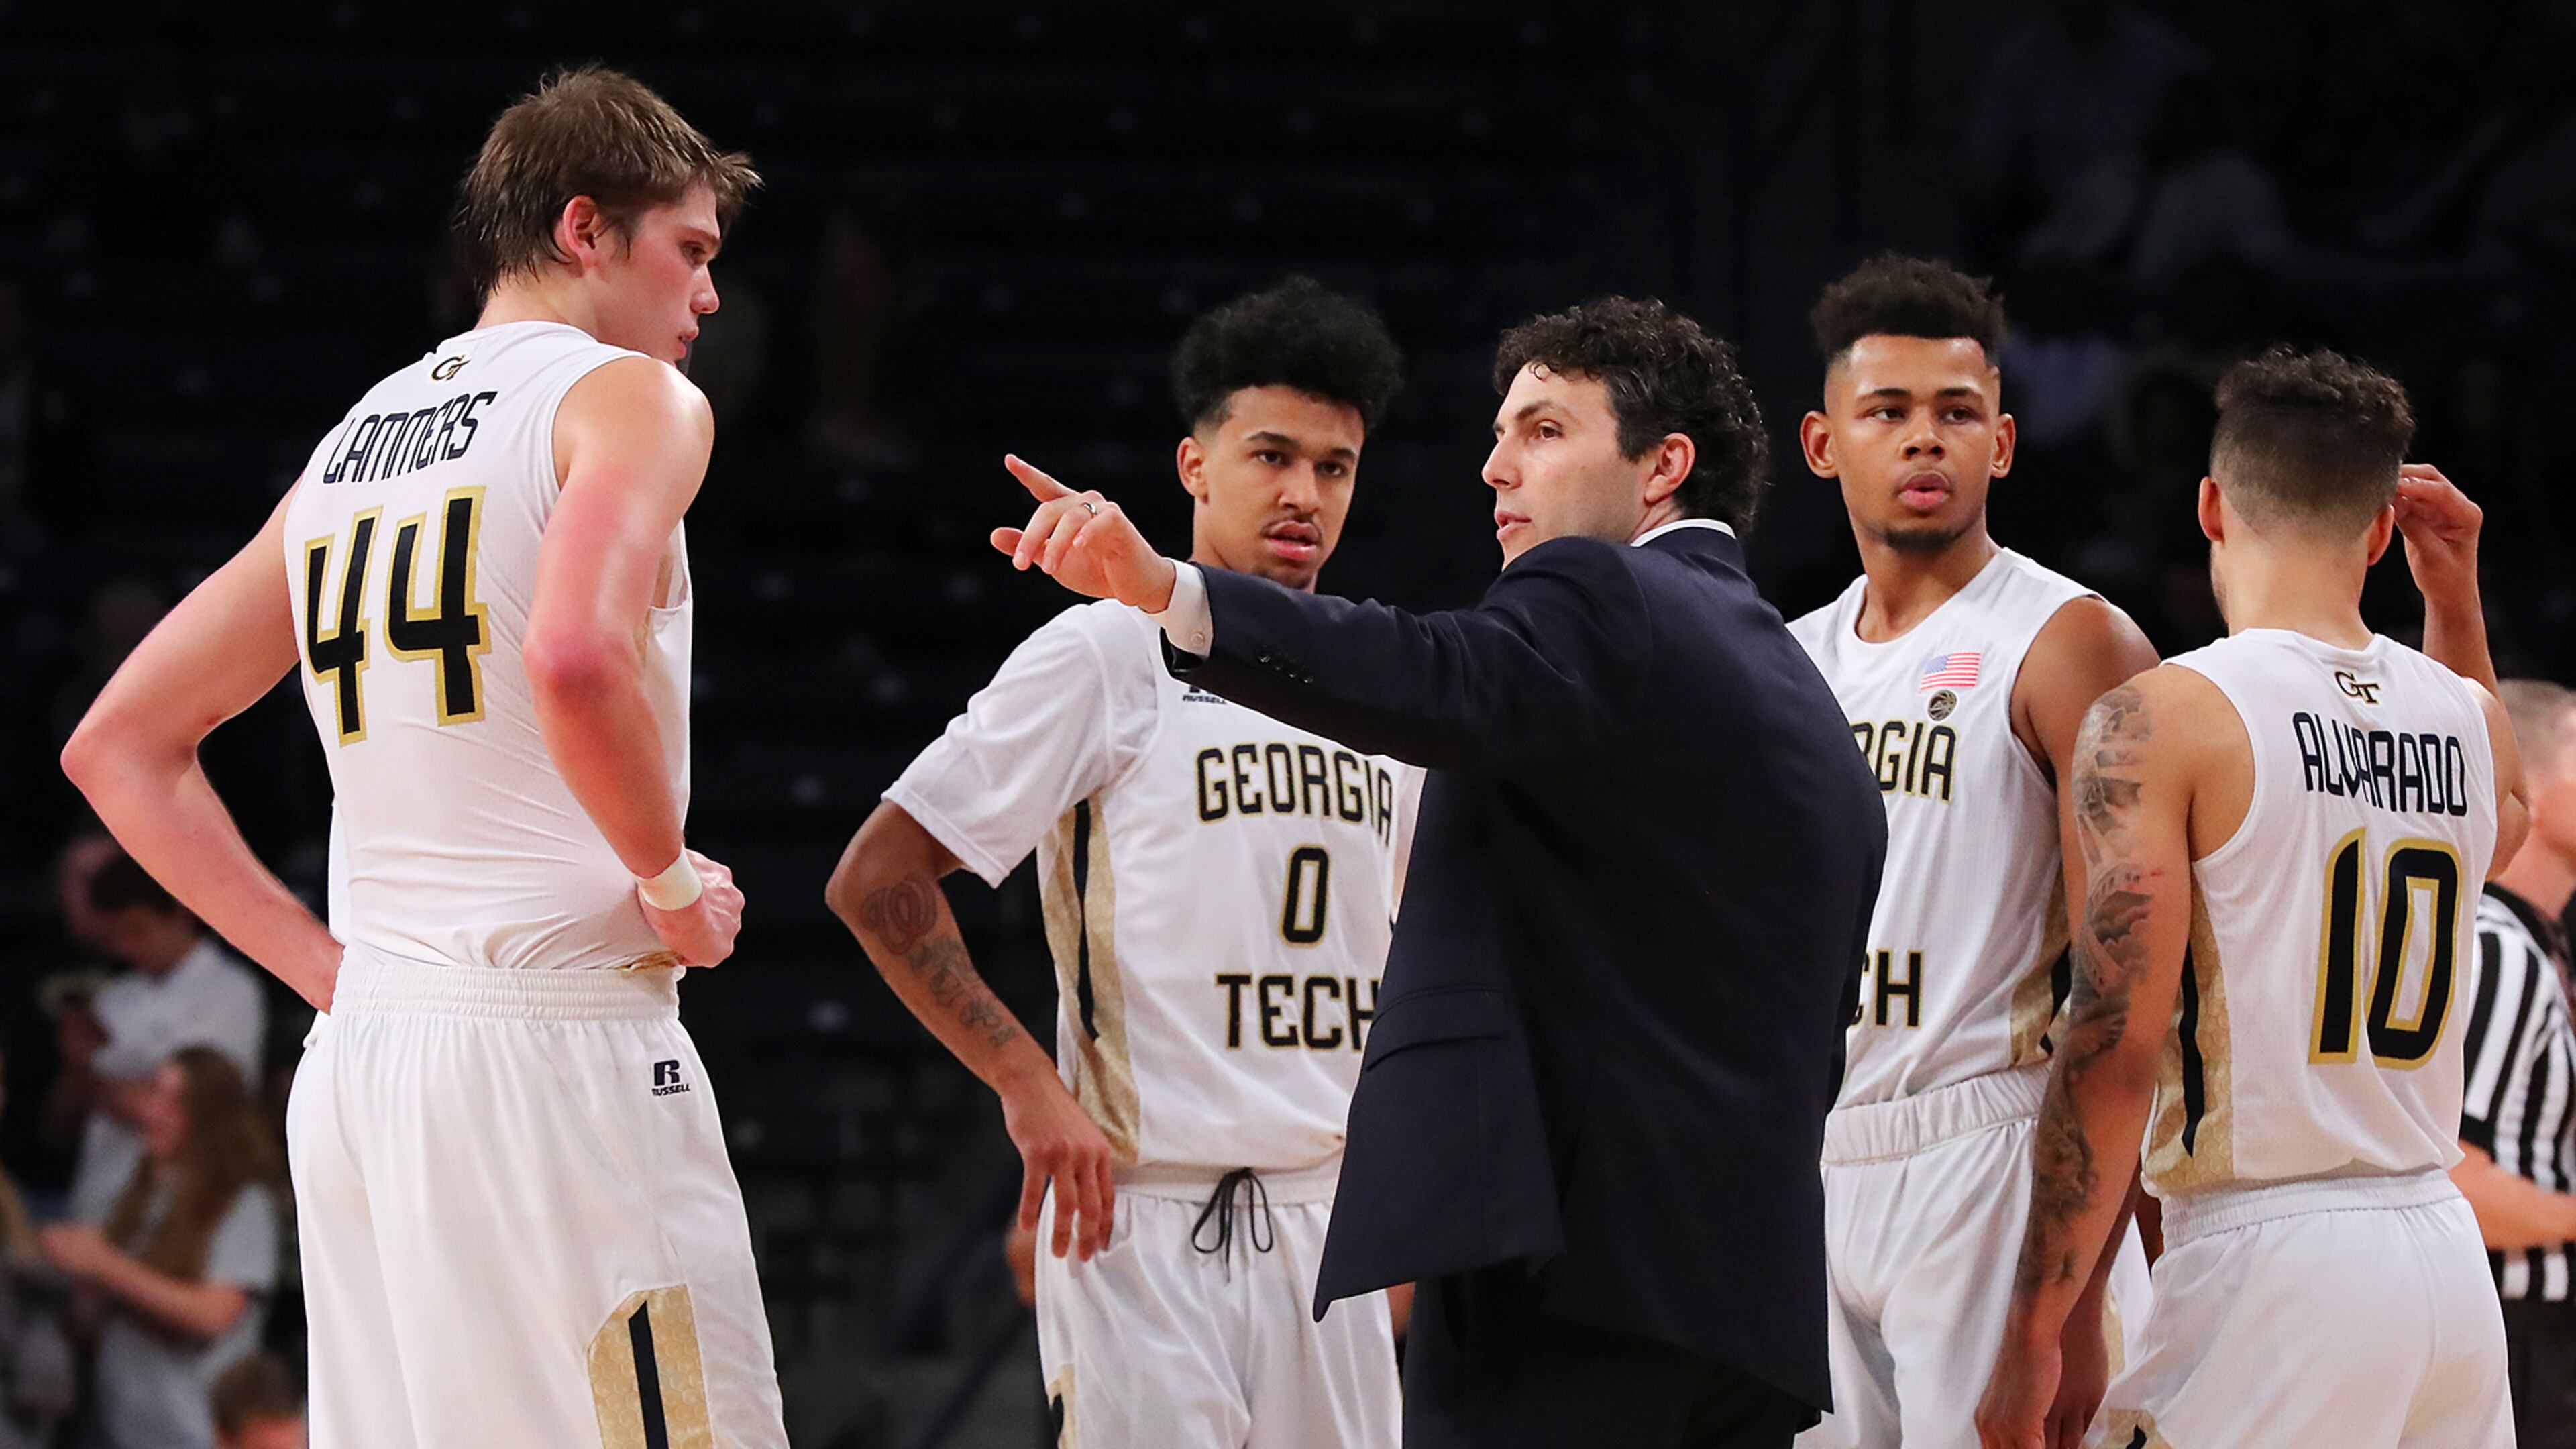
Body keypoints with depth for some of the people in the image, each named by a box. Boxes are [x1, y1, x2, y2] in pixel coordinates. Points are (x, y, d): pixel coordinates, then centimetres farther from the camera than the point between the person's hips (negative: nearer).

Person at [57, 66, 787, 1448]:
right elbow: (576, 657, -24)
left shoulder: (350, 443, 19)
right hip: (556, 1033, -8)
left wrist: (332, 970, 17)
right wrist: (676, 885, -8)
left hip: (356, 1061, 8)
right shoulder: (626, 396, -3)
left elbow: (118, 746, 21)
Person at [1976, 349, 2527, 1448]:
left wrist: (2032, 1334, -10)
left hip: (2265, 1261, -6)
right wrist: (2456, 597, 32)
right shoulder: (2464, 716, 11)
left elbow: (2115, 1047, -13)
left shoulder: (2162, 719, -7)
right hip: (2446, 1255, 6)